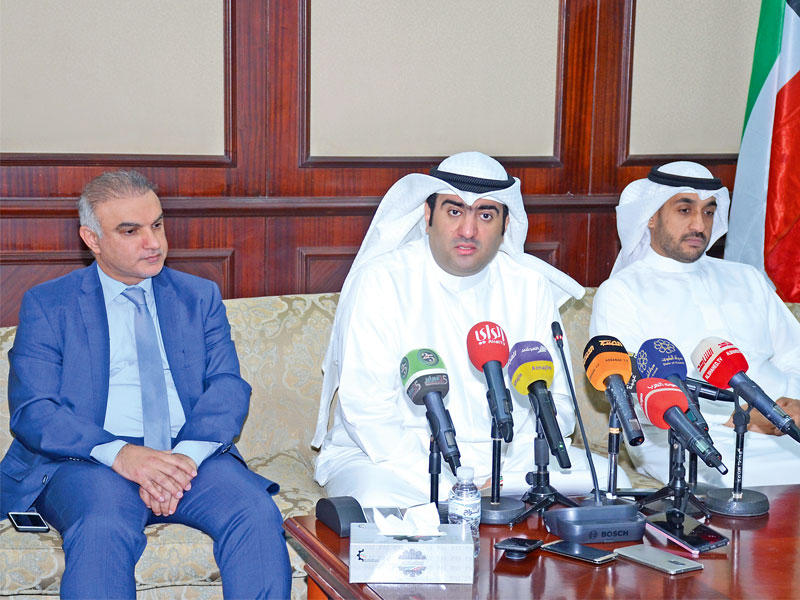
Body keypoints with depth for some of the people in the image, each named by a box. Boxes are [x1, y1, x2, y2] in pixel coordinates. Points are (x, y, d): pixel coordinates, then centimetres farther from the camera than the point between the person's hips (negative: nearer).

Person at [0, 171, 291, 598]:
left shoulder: (200, 297, 18)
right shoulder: (47, 305, 9)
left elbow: (227, 386, 6)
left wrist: (188, 454, -16)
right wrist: (118, 453, -21)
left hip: (192, 457, 3)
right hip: (87, 462, -2)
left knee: (258, 515, -28)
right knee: (103, 530, -36)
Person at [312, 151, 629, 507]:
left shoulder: (531, 286, 5)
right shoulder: (379, 281, -8)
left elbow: (555, 398, 4)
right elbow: (366, 407, -14)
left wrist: (506, 479, -15)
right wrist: (444, 488, -24)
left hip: (510, 457, 4)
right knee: (376, 499, -36)